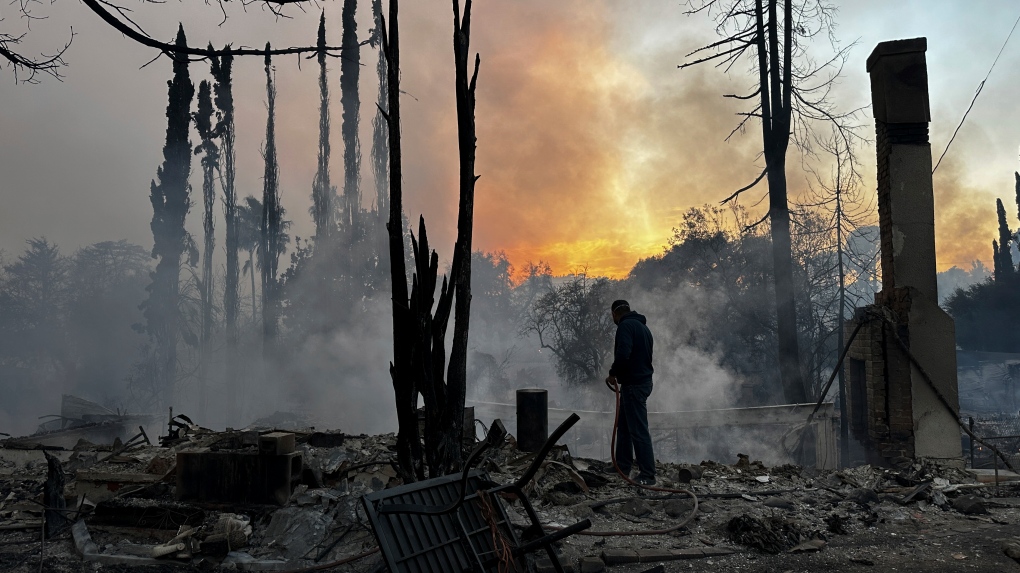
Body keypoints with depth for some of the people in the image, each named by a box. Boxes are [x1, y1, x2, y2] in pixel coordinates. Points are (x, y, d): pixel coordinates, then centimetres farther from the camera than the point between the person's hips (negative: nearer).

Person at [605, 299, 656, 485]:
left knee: (639, 430, -7)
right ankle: (622, 468, 24)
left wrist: (613, 373, -11)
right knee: (624, 426, 17)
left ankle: (647, 475, -5)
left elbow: (623, 353, -26)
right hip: (643, 380, 10)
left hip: (633, 384, -10)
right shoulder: (642, 326, 18)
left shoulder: (626, 326, -13)